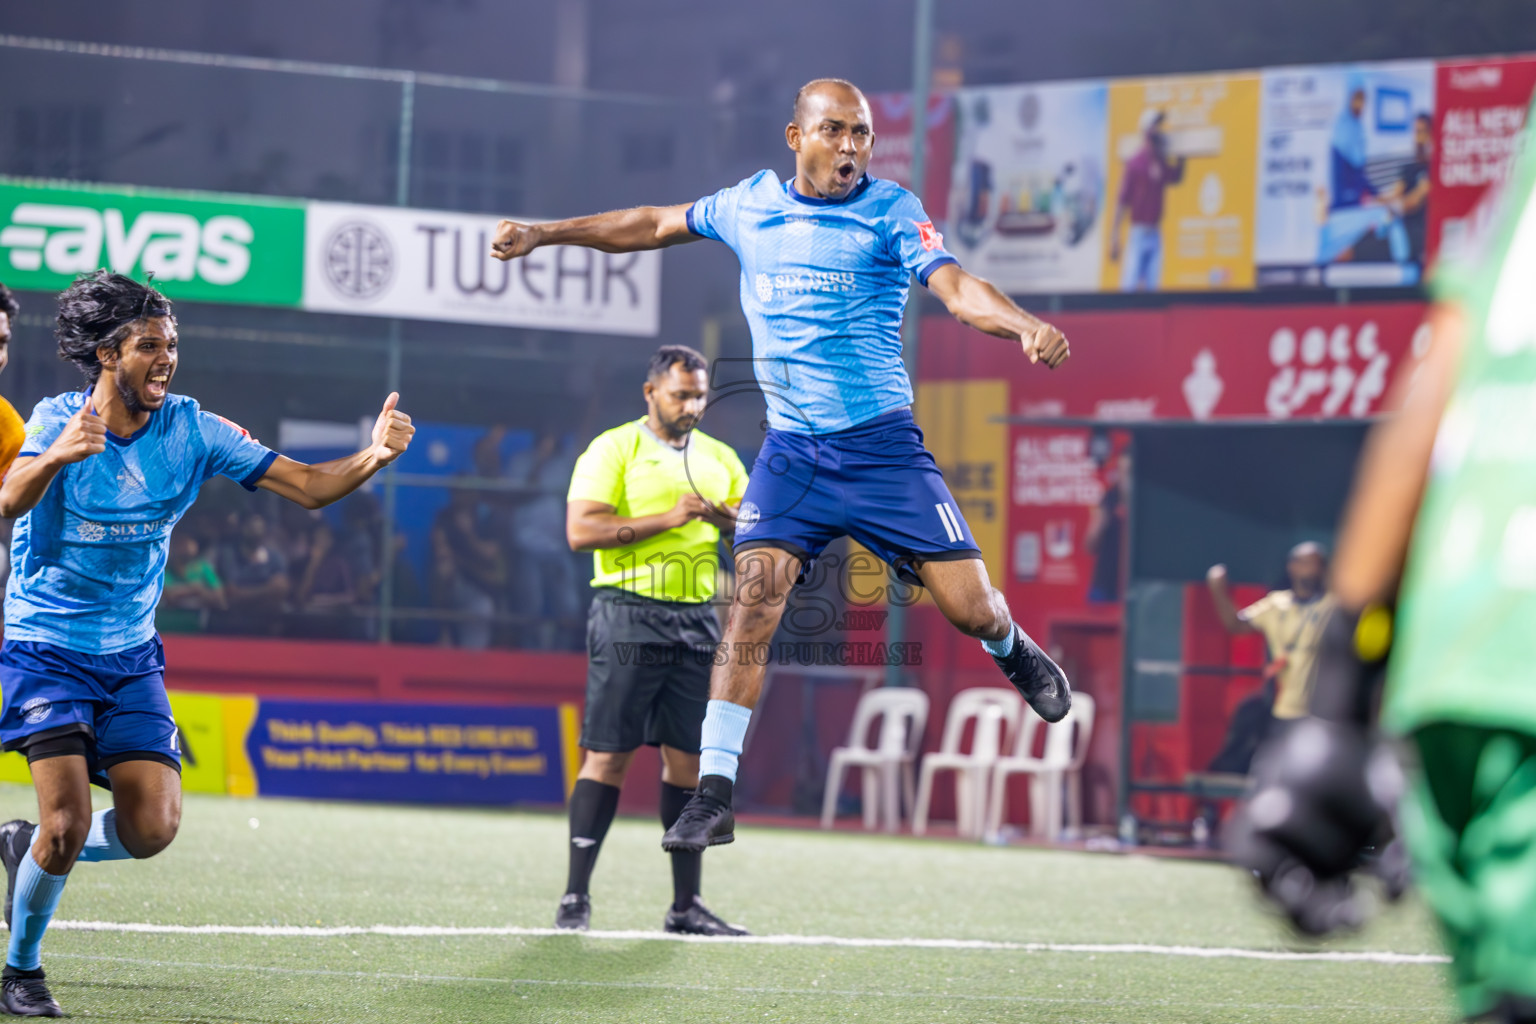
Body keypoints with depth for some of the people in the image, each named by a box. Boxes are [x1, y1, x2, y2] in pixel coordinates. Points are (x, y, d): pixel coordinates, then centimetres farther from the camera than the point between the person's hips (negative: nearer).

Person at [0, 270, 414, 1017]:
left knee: (151, 829, -8)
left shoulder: (191, 430, -4)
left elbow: (306, 486, -7)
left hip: (130, 659, 4)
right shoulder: (60, 420, -13)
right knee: (69, 820, -16)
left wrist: (374, 458, -27)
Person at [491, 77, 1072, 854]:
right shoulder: (749, 205, 6)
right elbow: (654, 226, 22)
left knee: (970, 606, -4)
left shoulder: (890, 212, -5)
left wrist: (1024, 325, -39)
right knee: (753, 596, -14)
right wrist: (545, 233, 22)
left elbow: (955, 287, -19)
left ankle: (1014, 653, 35)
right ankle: (714, 795, -12)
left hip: (882, 446, -2)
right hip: (789, 450, 2)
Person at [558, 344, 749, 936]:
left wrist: (723, 518, -9)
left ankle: (686, 904, 8)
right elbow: (580, 530, -13)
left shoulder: (720, 458, 16)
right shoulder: (613, 450, -1)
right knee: (608, 755, -7)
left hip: (698, 620, 5)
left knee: (688, 759, 4)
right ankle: (576, 896, -4)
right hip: (629, 614, -5)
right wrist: (666, 518, -16)